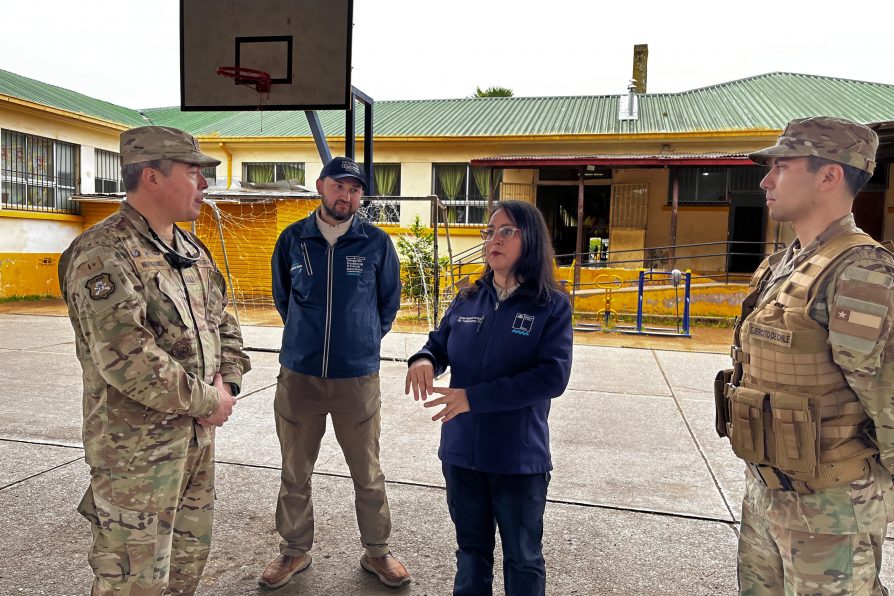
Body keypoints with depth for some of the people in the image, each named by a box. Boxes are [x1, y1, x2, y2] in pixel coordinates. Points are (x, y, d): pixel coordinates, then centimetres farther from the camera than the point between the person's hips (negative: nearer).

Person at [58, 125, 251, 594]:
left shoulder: (192, 251, 10)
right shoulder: (103, 254, -18)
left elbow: (223, 323, 17)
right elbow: (127, 358, -26)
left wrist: (226, 381, 0)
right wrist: (208, 401, -17)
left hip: (198, 433, 8)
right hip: (136, 445, -8)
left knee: (191, 553, 22)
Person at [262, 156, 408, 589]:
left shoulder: (377, 243, -3)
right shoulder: (293, 240, 1)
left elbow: (389, 302, 10)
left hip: (358, 377, -1)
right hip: (298, 375, 2)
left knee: (368, 473, 10)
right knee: (295, 473, 14)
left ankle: (377, 551, 29)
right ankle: (294, 550, 34)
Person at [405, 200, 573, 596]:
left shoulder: (552, 306, -11)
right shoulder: (467, 301, 3)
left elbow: (553, 376, -20)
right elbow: (440, 343, 13)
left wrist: (474, 397, -25)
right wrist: (424, 359, -14)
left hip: (519, 458, -4)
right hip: (461, 452, 4)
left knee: (522, 559, 16)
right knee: (471, 549, 22)